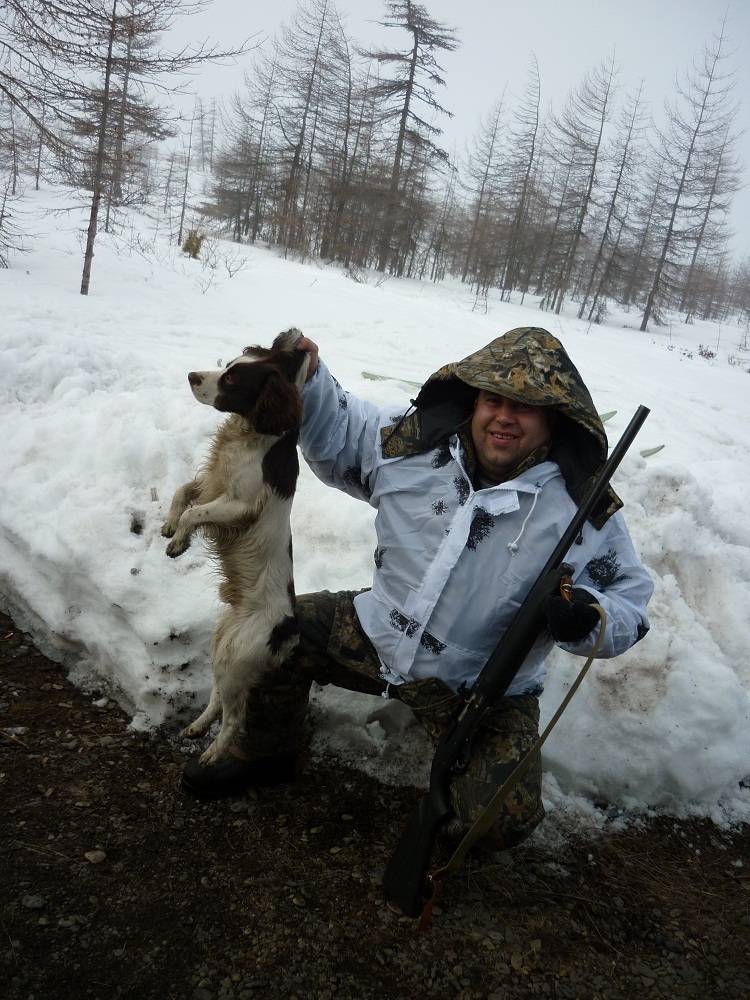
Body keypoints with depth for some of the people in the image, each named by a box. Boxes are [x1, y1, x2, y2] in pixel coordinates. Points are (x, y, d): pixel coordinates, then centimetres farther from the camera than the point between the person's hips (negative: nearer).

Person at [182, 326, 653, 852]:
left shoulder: (586, 510, -14)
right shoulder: (418, 443, -7)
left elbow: (630, 605, -6)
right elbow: (340, 437, 9)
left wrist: (587, 617, -29)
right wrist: (308, 382, -9)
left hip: (484, 691, -3)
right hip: (379, 633, 3)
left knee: (502, 819, -21)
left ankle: (448, 814, 19)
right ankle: (267, 754, 27)